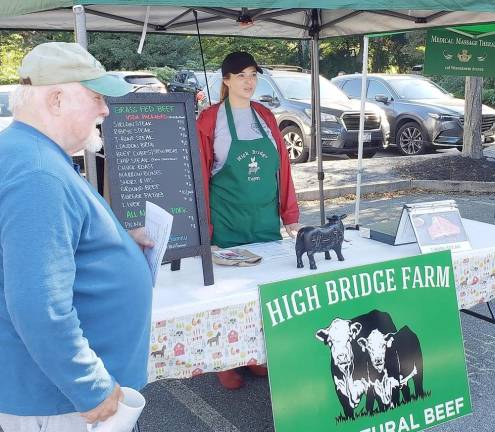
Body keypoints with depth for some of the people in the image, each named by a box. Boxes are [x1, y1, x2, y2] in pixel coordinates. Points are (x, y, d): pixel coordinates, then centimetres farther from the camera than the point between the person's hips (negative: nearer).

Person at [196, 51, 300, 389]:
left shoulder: (265, 117, 10)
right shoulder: (210, 120, -4)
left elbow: (282, 167, 10)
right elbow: (201, 175, -5)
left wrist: (290, 215, 7)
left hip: (266, 219, 4)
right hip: (227, 222, -4)